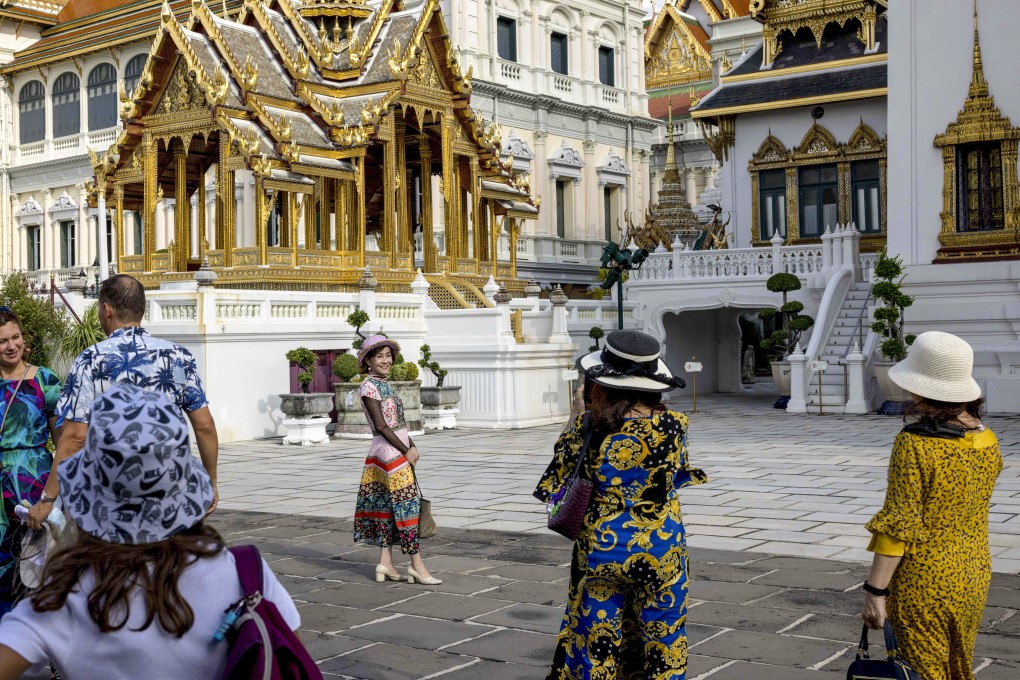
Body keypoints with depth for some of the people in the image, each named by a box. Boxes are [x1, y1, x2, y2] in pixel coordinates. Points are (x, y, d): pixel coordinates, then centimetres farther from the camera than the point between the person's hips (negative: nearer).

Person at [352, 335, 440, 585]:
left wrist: (412, 447, 4)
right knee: (406, 505, -7)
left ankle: (385, 563, 14)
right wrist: (406, 451, -13)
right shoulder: (369, 386, -11)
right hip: (390, 452, -9)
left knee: (388, 506, 9)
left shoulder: (384, 385, 15)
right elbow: (381, 426, -16)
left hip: (399, 449, 9)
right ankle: (417, 565, -4)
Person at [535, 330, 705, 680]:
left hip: (601, 551, 0)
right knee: (661, 651, 14)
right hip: (662, 554, 0)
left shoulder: (586, 427, -13)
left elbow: (553, 486, 0)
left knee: (595, 650, 13)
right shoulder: (672, 427, -11)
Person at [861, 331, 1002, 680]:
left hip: (924, 585, -6)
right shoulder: (987, 442, -1)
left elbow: (899, 524, -21)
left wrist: (875, 591, -17)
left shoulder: (914, 444, -21)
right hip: (975, 580, 7)